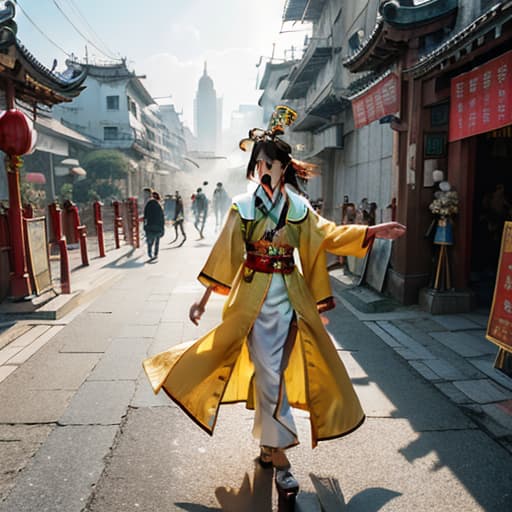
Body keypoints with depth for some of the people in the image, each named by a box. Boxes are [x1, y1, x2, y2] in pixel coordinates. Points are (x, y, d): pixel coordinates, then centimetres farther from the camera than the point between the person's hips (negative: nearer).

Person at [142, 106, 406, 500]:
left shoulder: (299, 207, 7)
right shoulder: (243, 205, -1)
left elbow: (329, 236, 10)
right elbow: (224, 255, -2)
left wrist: (373, 232, 3)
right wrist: (204, 299, -3)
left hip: (289, 295, 3)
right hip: (253, 295, -3)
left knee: (271, 370, 13)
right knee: (268, 372, -3)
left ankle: (267, 445, 32)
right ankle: (280, 457, 7)